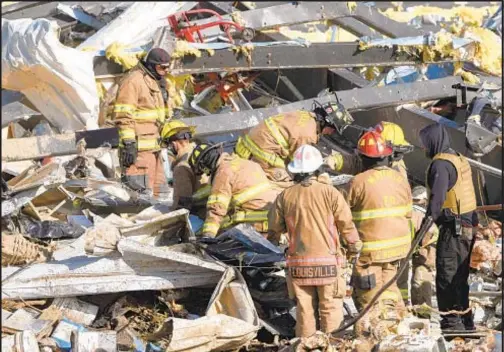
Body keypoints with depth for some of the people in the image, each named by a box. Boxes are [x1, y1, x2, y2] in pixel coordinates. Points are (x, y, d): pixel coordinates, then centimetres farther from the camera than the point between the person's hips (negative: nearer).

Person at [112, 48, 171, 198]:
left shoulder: (156, 82, 21)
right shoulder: (133, 81, -11)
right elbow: (123, 116, -17)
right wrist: (128, 143, -22)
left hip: (153, 146, 10)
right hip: (138, 148, -10)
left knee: (159, 189, 13)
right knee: (140, 190, -14)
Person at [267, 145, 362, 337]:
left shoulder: (285, 196, 1)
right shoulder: (329, 192, -8)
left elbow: (274, 228, 10)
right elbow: (346, 223, -4)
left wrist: (272, 240, 31)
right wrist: (355, 246, 12)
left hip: (298, 262, 3)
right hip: (327, 261, -3)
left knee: (305, 309, 10)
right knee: (330, 308, 4)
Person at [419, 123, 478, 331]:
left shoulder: (440, 164, -15)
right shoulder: (460, 160, 15)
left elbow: (437, 199, -23)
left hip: (453, 228, -10)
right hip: (469, 226, 10)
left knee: (446, 277, -5)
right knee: (460, 276, 17)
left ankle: (452, 321, -5)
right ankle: (465, 320, 22)